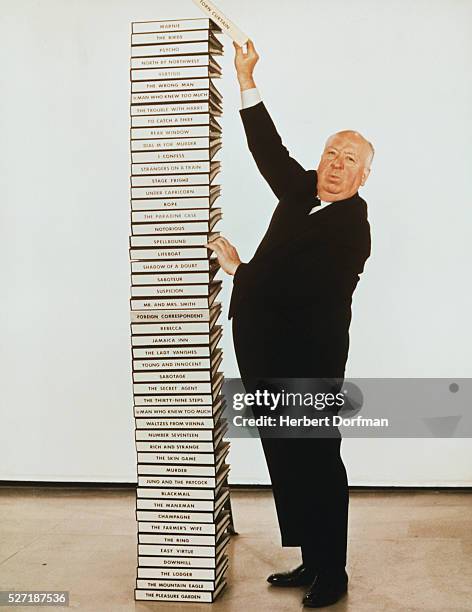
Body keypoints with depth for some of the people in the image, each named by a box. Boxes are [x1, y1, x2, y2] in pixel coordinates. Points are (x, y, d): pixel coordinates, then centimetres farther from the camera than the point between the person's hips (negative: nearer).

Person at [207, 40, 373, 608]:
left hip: (307, 363, -8)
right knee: (286, 461, 14)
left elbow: (301, 289, -20)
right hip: (269, 356, 8)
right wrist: (246, 81, 9)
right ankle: (311, 562, 28)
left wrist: (237, 269, -10)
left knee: (317, 464, 2)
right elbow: (270, 149, 14)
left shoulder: (351, 227, -13)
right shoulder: (302, 192, 10)